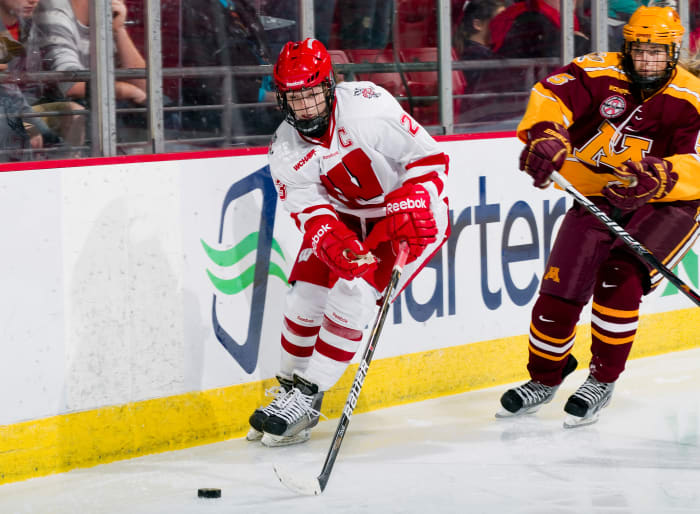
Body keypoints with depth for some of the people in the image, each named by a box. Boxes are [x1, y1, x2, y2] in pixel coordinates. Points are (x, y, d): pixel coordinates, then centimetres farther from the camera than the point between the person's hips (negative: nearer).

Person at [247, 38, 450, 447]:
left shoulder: (367, 106, -26)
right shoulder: (286, 151, -10)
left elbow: (428, 157, -21)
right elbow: (311, 212, -18)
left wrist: (409, 211, -30)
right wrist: (332, 241, -39)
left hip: (412, 214, -5)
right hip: (346, 217, 5)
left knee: (352, 293, -20)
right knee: (304, 295, -4)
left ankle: (307, 397, -11)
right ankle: (289, 390, 17)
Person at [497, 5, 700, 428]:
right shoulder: (599, 73, -9)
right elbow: (551, 95, -22)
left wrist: (657, 177, -46)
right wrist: (545, 136, -43)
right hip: (598, 200, 3)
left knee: (619, 278, -22)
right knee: (560, 288, -3)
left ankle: (603, 380, -3)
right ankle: (544, 379, 22)